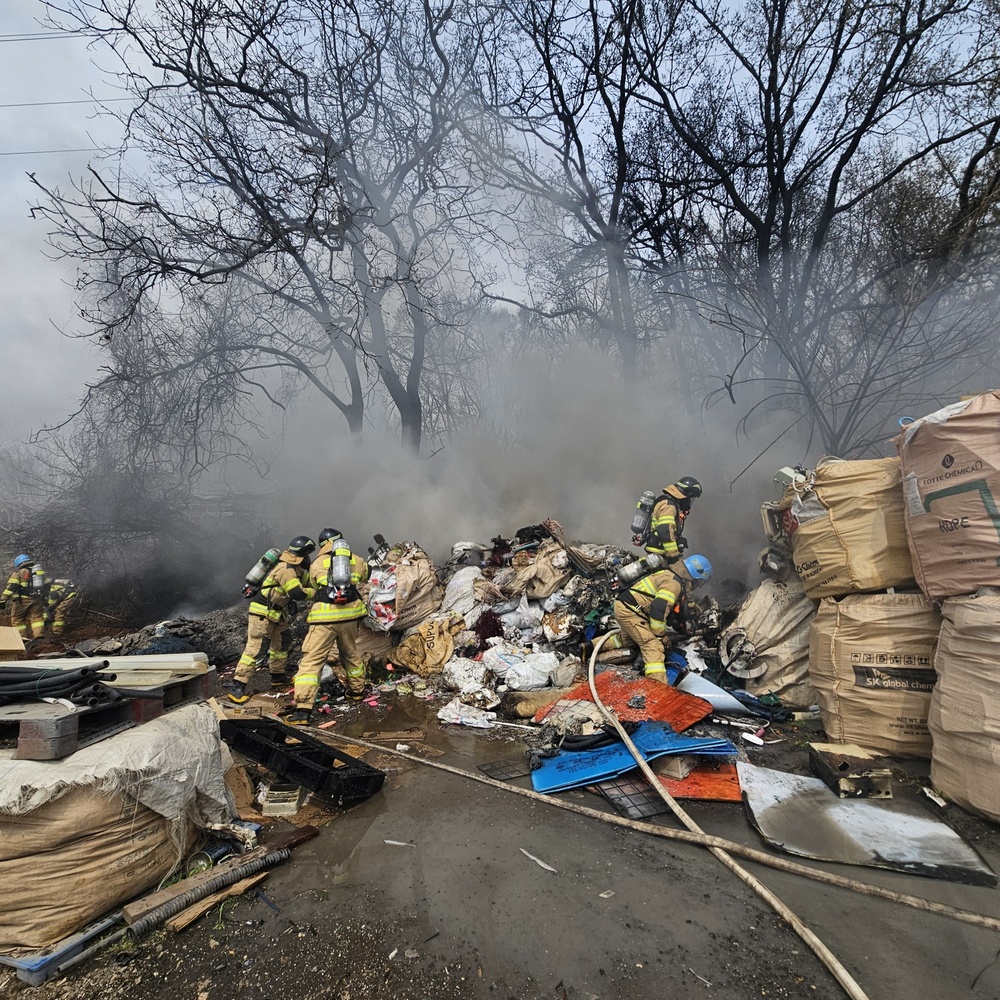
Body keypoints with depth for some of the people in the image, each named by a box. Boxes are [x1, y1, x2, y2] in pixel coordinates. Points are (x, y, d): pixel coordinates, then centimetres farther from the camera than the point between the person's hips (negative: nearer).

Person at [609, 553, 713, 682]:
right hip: (629, 610, -10)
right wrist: (661, 636, -11)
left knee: (627, 639, 32)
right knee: (653, 645, -16)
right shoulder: (674, 583, -16)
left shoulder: (671, 575, 15)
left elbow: (675, 609, 28)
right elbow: (658, 610, -24)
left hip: (624, 606, 10)